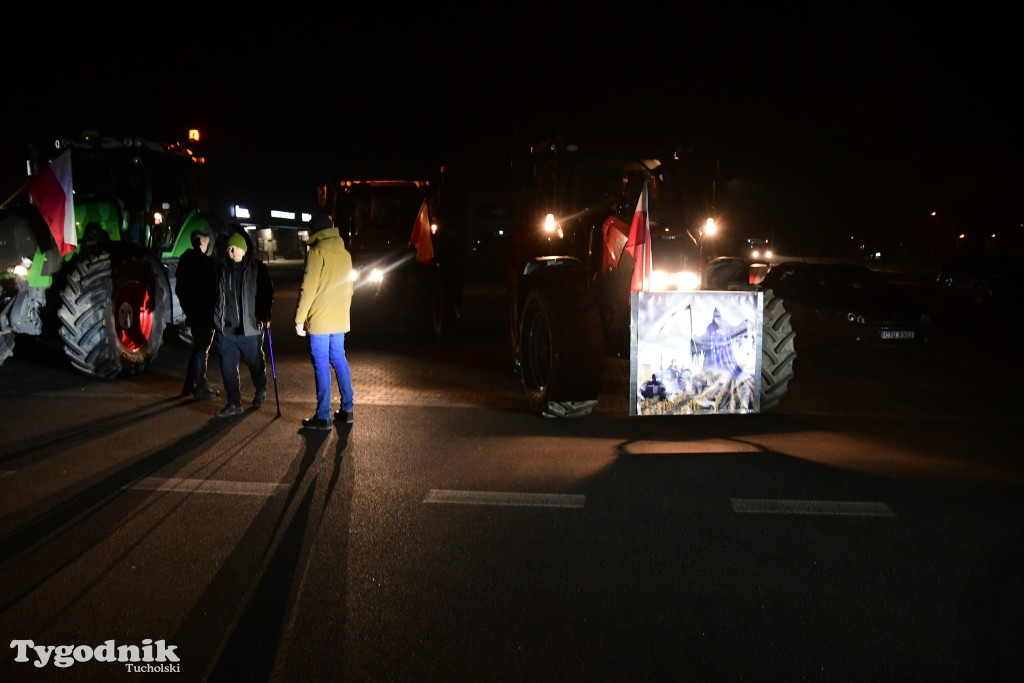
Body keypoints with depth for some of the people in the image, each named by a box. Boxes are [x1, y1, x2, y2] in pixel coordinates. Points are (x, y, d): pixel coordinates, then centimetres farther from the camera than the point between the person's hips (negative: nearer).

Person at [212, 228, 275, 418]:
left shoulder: (257, 268, -6)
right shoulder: (223, 269, 5)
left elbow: (267, 293, -4)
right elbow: (217, 296, 15)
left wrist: (264, 316, -14)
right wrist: (217, 319, 12)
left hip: (250, 328, -3)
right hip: (226, 329, 3)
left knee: (255, 363, 12)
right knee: (228, 367, 3)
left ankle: (260, 391, 39)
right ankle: (234, 404, 13)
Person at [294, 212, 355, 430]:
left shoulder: (317, 252, -10)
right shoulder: (345, 254, 11)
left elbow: (308, 288, -14)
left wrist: (300, 319, -9)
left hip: (319, 321, -7)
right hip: (340, 319, 7)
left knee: (321, 365, -3)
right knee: (339, 361, 14)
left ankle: (323, 416, 1)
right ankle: (346, 409, 17)